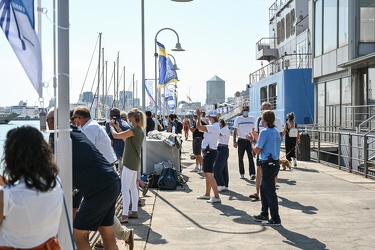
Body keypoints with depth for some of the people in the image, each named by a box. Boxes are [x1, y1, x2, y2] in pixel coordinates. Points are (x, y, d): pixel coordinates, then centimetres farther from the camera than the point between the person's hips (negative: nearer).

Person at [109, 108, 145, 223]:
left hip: (130, 163, -10)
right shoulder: (140, 130, 10)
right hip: (134, 163, 10)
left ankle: (124, 216, -4)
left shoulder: (134, 130, -20)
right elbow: (124, 137, 19)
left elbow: (115, 135, -20)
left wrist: (112, 126, -2)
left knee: (125, 189, -6)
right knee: (133, 187, 19)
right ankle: (134, 211, 28)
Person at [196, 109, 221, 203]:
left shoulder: (213, 127, -19)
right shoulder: (214, 127, 13)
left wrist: (198, 116, -8)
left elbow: (198, 126, -22)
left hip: (210, 152, -11)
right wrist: (199, 116, 22)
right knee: (207, 174, 19)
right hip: (209, 151, 11)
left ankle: (216, 197, -12)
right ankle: (207, 194, 32)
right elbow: (201, 128, 21)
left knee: (209, 174, -12)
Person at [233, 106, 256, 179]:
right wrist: (234, 141, -6)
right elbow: (235, 131, 3)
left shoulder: (252, 119, 9)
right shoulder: (238, 119, 3)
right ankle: (242, 173, 18)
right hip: (241, 140, 0)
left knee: (250, 157, -10)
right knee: (240, 158, 6)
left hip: (249, 140, 0)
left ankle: (252, 174, -17)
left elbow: (253, 130, 15)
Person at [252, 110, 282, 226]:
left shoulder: (264, 132, -15)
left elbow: (257, 150, -13)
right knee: (263, 188, 20)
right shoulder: (276, 132, 11)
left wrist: (255, 143, 6)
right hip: (275, 163, 9)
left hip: (268, 164, -9)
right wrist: (257, 139, 25)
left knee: (270, 192, -2)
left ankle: (275, 219, 4)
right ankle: (264, 214, 29)